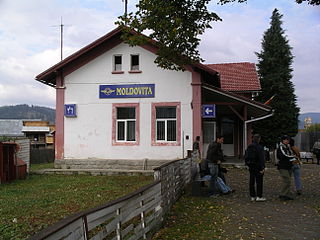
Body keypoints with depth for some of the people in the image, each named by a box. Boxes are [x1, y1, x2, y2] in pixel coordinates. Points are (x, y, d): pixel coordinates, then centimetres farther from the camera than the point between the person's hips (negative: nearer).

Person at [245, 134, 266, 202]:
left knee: (252, 181, 9)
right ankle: (259, 197, 2)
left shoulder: (249, 147, 8)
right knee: (259, 181, 0)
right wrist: (262, 168, -16)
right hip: (258, 167, -7)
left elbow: (246, 157, 12)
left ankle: (252, 196, 14)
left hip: (251, 167, 7)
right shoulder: (259, 147, -15)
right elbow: (261, 158, -17)